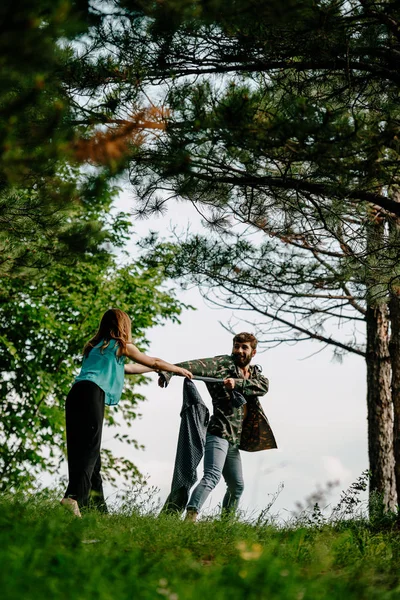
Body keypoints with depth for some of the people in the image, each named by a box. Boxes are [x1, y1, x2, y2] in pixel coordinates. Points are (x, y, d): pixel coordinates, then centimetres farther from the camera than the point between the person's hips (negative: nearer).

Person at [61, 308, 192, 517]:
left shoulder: (95, 346, 32)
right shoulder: (121, 346, 12)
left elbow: (125, 368, 45)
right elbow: (154, 362, 22)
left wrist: (155, 370, 57)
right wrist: (179, 370, 38)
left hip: (75, 395, 8)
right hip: (92, 393, -8)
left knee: (80, 451, 6)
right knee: (89, 450, -15)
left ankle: (98, 507, 8)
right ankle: (73, 496, -33)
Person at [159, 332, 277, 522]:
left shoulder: (255, 373, 18)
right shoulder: (224, 363, 1)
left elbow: (263, 386, -6)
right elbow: (197, 365, -18)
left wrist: (237, 383, -25)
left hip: (234, 440, 8)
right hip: (219, 432, -8)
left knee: (237, 486, 18)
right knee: (212, 476, -26)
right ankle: (190, 517, -37)